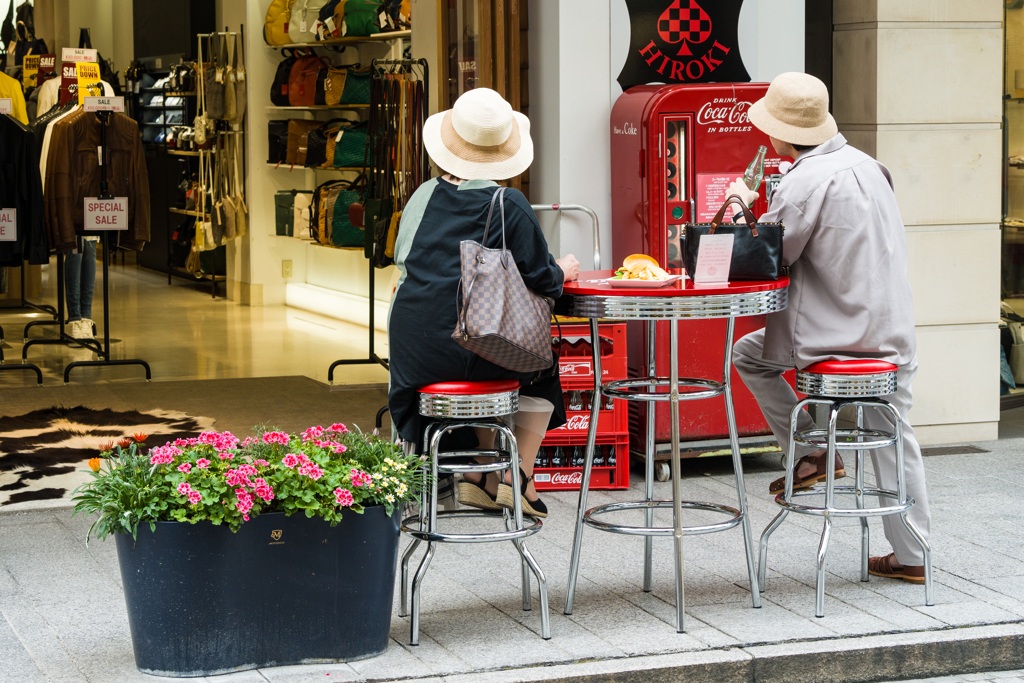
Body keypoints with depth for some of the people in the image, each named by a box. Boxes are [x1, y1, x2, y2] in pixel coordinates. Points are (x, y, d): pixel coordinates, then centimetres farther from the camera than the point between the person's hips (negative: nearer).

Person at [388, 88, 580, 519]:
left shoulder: (424, 196, 6)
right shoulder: (510, 206, -9)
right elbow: (538, 278, -3)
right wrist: (563, 272, 21)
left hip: (412, 348, 5)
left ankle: (480, 475, 31)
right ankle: (517, 478, 18)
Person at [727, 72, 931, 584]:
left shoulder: (804, 183, -16)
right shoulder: (865, 164, 10)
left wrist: (744, 204, 5)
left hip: (837, 332, -7)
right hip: (893, 331, 7)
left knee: (749, 355, 18)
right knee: (894, 439, 15)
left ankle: (810, 450, 14)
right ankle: (912, 556, 19)